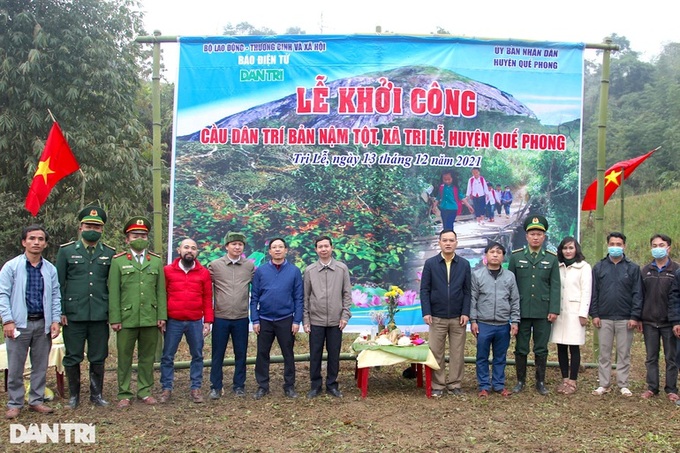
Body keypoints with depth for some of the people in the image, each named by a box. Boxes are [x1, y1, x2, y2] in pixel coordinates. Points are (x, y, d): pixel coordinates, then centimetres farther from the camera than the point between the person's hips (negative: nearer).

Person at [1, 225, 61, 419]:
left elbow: (55, 296, 9)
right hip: (19, 323, -3)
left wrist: (55, 320, 1)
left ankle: (37, 401, 23)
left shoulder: (50, 269, 6)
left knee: (41, 366, 10)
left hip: (43, 324, 3)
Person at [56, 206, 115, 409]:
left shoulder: (109, 253, 7)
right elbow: (58, 284, 3)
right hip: (73, 315, -1)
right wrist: (60, 312, -3)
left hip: (100, 315, 1)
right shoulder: (66, 251, 4)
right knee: (72, 357, 8)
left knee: (98, 358, 8)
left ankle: (96, 394, 22)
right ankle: (74, 395, 22)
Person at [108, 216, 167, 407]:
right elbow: (113, 292, 0)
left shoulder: (156, 261, 9)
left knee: (147, 357, 9)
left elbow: (161, 291, 8)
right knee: (124, 358, 5)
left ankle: (145, 391, 20)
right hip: (127, 319, -2)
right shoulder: (118, 261, 2)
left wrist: (162, 316, 3)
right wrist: (114, 319, -5)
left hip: (150, 319, 2)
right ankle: (124, 394, 16)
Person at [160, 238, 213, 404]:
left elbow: (207, 298, 4)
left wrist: (208, 321, 1)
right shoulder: (167, 270, 1)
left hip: (195, 322, 1)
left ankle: (195, 388, 18)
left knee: (197, 356, 8)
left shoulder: (203, 273, 3)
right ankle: (166, 388, 18)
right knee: (167, 356, 6)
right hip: (173, 321, -1)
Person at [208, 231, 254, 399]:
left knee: (241, 354, 9)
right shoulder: (215, 265, -1)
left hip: (241, 318, 1)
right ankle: (215, 387, 18)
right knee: (217, 354, 6)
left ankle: (239, 386, 22)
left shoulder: (250, 266, 2)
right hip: (220, 317, -1)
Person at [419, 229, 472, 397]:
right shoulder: (430, 263, 0)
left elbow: (467, 291, 3)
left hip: (458, 318, 1)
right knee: (436, 353, 3)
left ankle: (455, 384, 16)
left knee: (457, 353, 6)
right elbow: (424, 290, -1)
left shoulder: (464, 264, 4)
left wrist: (466, 313, -5)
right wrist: (426, 312, -9)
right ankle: (438, 386, 13)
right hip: (437, 317, -1)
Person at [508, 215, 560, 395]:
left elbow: (555, 286, 1)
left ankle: (541, 382, 20)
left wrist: (554, 310, -5)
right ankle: (520, 381, 19)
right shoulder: (516, 256, 3)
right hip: (521, 311, 0)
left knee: (541, 349, 8)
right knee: (521, 348, 7)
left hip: (543, 312, 0)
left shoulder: (552, 258, 4)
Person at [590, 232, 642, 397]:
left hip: (625, 319, -1)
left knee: (624, 353, 6)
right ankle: (604, 385, 14)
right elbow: (594, 292, 5)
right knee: (604, 353, 6)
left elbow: (637, 294, 0)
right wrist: (594, 314, -2)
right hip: (604, 319, 1)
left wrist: (635, 316, -7)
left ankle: (623, 385, 15)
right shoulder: (599, 267, 6)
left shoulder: (633, 268, 3)